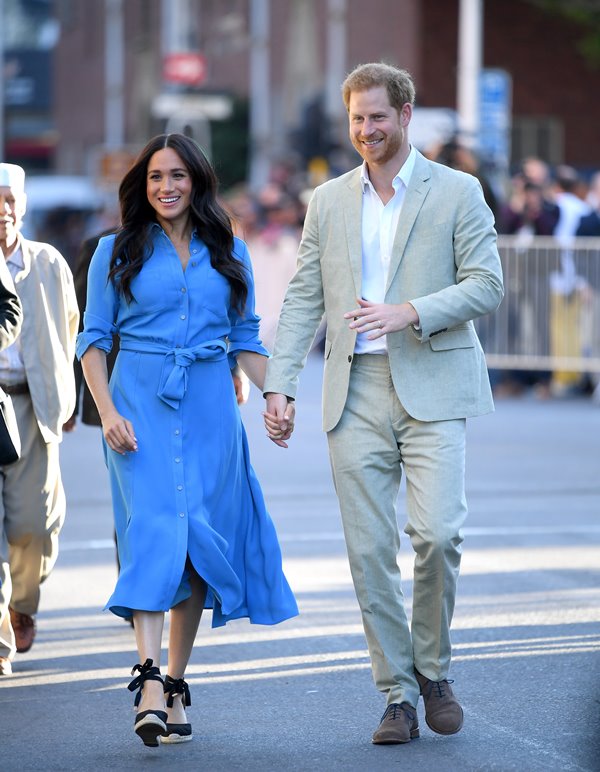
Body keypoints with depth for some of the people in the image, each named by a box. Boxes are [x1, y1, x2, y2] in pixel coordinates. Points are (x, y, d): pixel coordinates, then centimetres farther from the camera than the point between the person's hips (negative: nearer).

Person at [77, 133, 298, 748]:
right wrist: (108, 413, -9)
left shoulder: (229, 253, 12)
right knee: (155, 528, -18)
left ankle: (175, 683, 11)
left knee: (199, 539, 2)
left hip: (210, 408, 3)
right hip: (142, 403, -3)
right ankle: (151, 683, -27)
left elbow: (246, 338, 16)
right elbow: (93, 339, 4)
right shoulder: (117, 252, 6)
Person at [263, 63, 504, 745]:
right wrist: (278, 384, 0)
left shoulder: (456, 191, 3)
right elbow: (302, 300, 11)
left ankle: (432, 668, 7)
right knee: (369, 552, 0)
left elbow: (486, 284, -3)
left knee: (437, 534, -16)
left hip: (431, 388, -3)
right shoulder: (328, 201, 13)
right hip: (356, 394, 3)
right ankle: (398, 697, 9)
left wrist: (411, 313, -17)